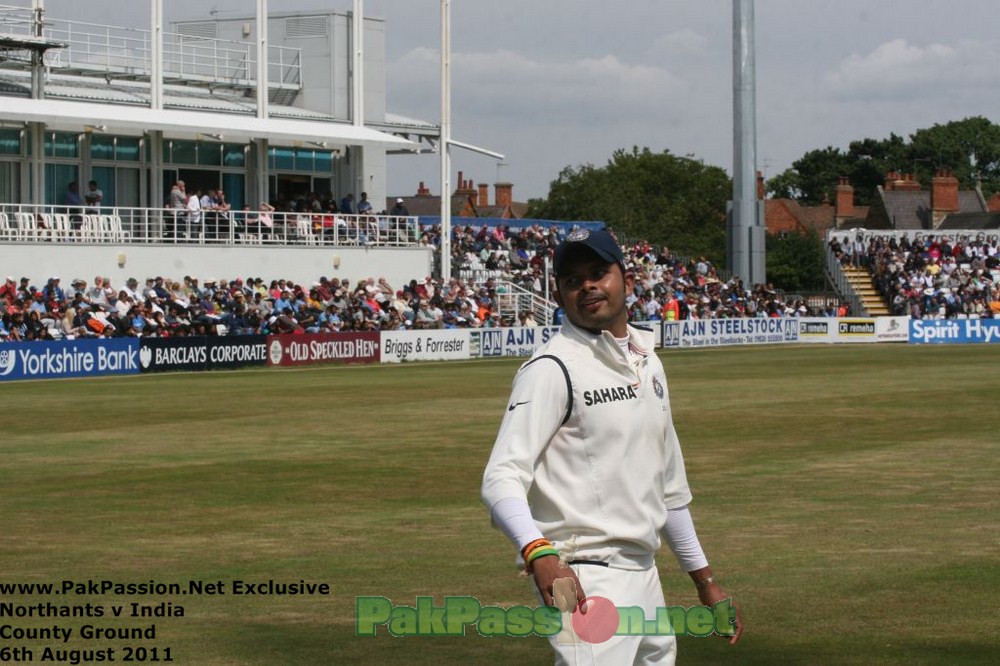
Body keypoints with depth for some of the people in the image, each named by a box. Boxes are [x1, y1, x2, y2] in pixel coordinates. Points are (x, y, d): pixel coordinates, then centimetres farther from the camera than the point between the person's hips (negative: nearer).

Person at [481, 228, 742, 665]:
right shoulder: (553, 368, -9)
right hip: (584, 579, -8)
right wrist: (539, 554, -36)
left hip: (644, 575, 8)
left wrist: (704, 580, 23)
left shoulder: (647, 362, 17)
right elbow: (501, 478, -19)